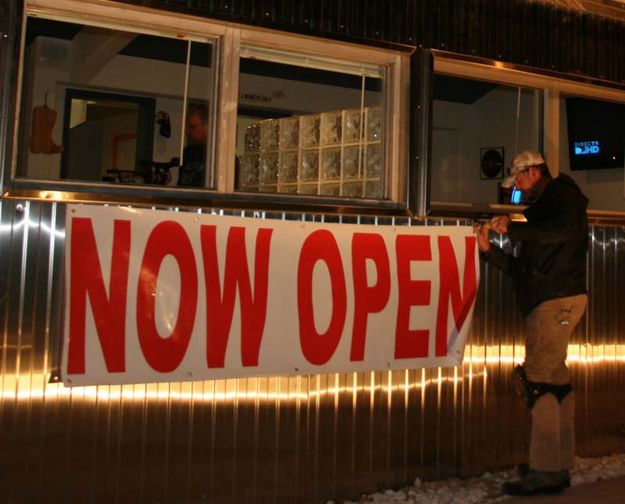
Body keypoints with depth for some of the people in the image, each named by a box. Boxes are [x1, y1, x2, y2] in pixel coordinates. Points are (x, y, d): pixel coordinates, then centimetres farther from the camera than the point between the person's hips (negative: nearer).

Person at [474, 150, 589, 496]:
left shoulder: (563, 194, 0)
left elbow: (561, 229, -24)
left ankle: (545, 471, -11)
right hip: (547, 301, 10)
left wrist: (513, 229, -16)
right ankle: (559, 466, 15)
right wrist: (488, 250, 14)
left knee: (538, 377, -13)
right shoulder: (541, 208, 26)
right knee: (555, 378, 9)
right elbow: (524, 269, 23)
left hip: (558, 298, -10)